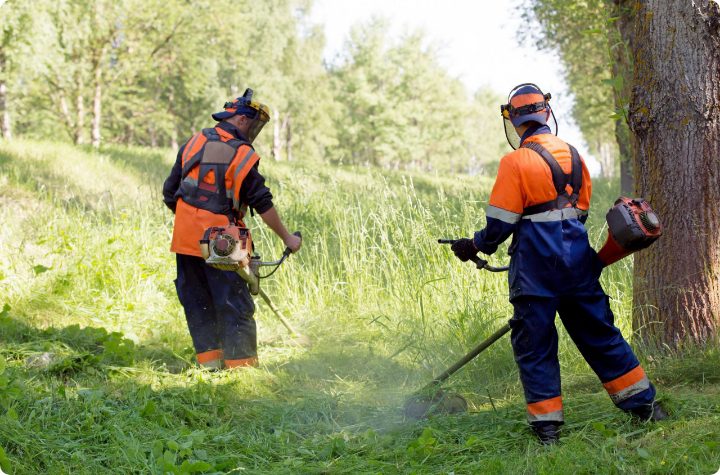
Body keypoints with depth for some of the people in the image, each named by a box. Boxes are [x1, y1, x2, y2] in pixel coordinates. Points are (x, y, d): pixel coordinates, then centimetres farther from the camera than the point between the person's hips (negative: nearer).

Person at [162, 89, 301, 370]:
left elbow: (169, 193, 11)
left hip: (185, 239, 5)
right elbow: (263, 204, -6)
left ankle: (210, 361, 14)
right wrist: (287, 238, 3)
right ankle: (241, 366, 0)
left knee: (197, 304, 13)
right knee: (235, 306, 2)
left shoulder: (193, 144, 8)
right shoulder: (243, 156, -7)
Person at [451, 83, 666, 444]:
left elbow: (500, 222, -10)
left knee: (534, 343, 4)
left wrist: (474, 247, 6)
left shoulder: (516, 162, -11)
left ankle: (546, 424, 4)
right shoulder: (572, 155, 9)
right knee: (598, 332, 15)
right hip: (578, 259, 6)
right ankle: (644, 403, 19)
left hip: (536, 266, -6)